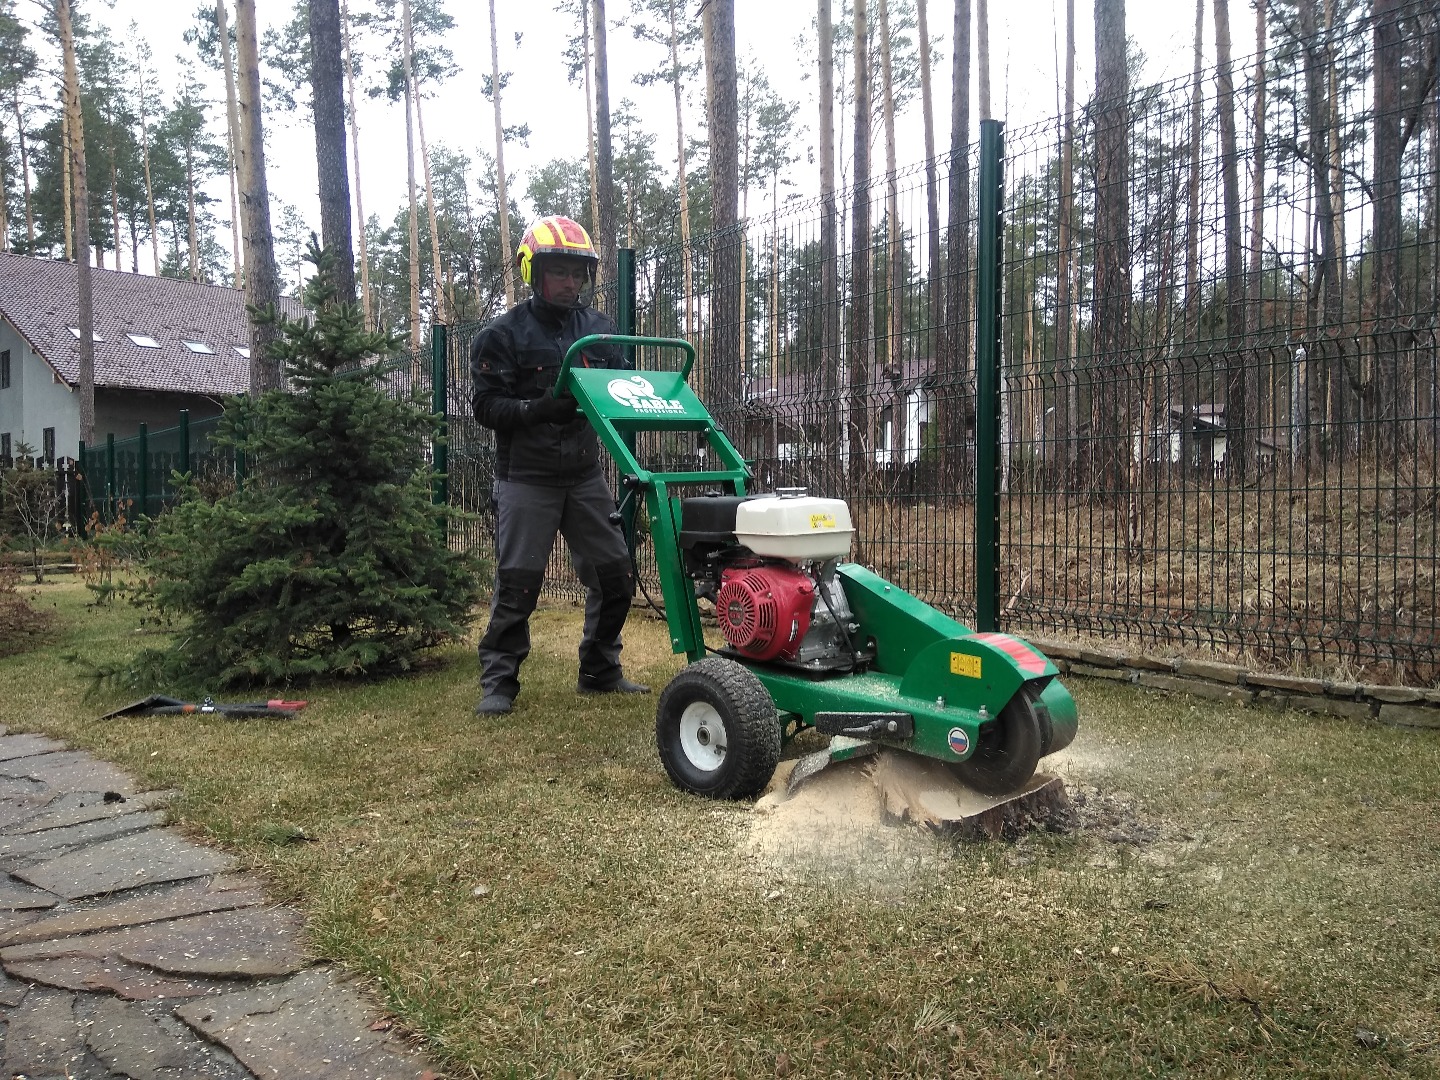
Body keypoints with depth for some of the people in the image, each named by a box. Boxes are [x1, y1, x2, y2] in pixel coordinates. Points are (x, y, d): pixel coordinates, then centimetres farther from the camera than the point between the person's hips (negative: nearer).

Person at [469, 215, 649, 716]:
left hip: (584, 474, 5)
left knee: (614, 573, 5)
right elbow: (487, 405, -9)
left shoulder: (599, 328, 9)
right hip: (526, 479, -4)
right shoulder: (503, 335, -4)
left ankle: (600, 671, 21)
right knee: (518, 582, -4)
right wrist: (541, 408, -24)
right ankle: (498, 682, 10)